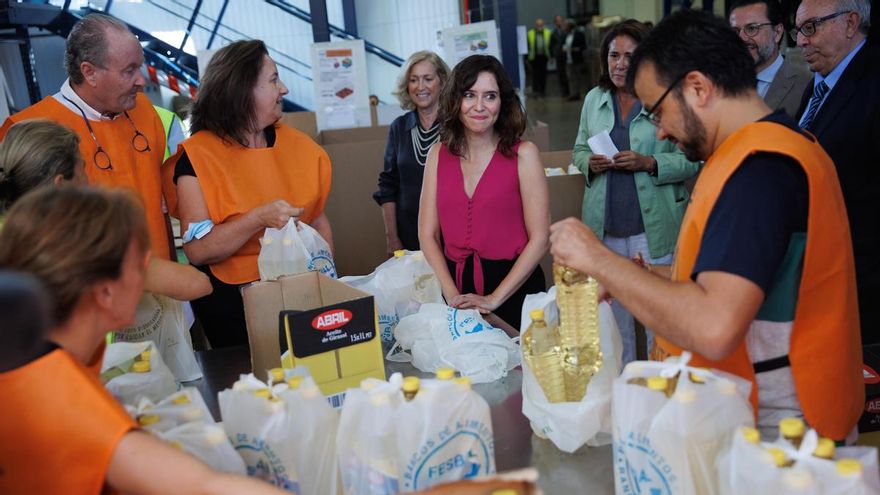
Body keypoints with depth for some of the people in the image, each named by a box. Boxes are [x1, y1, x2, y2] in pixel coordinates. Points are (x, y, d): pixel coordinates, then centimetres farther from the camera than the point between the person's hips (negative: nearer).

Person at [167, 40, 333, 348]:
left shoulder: (297, 145, 2)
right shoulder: (197, 157, -13)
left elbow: (317, 220, 9)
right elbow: (196, 250, -19)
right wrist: (259, 218, -27)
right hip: (232, 298, -4)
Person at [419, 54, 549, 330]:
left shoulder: (522, 154, -7)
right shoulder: (439, 154, 3)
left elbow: (540, 238, -10)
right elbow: (428, 234, 1)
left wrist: (494, 299, -14)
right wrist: (452, 294, -11)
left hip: (513, 289, -2)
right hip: (456, 286, 3)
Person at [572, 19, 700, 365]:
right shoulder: (595, 98, 10)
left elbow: (691, 160, -6)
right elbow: (579, 150, 16)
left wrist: (649, 163, -19)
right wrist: (590, 163, -6)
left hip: (655, 227, -4)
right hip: (605, 229, 4)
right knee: (613, 314, 15)